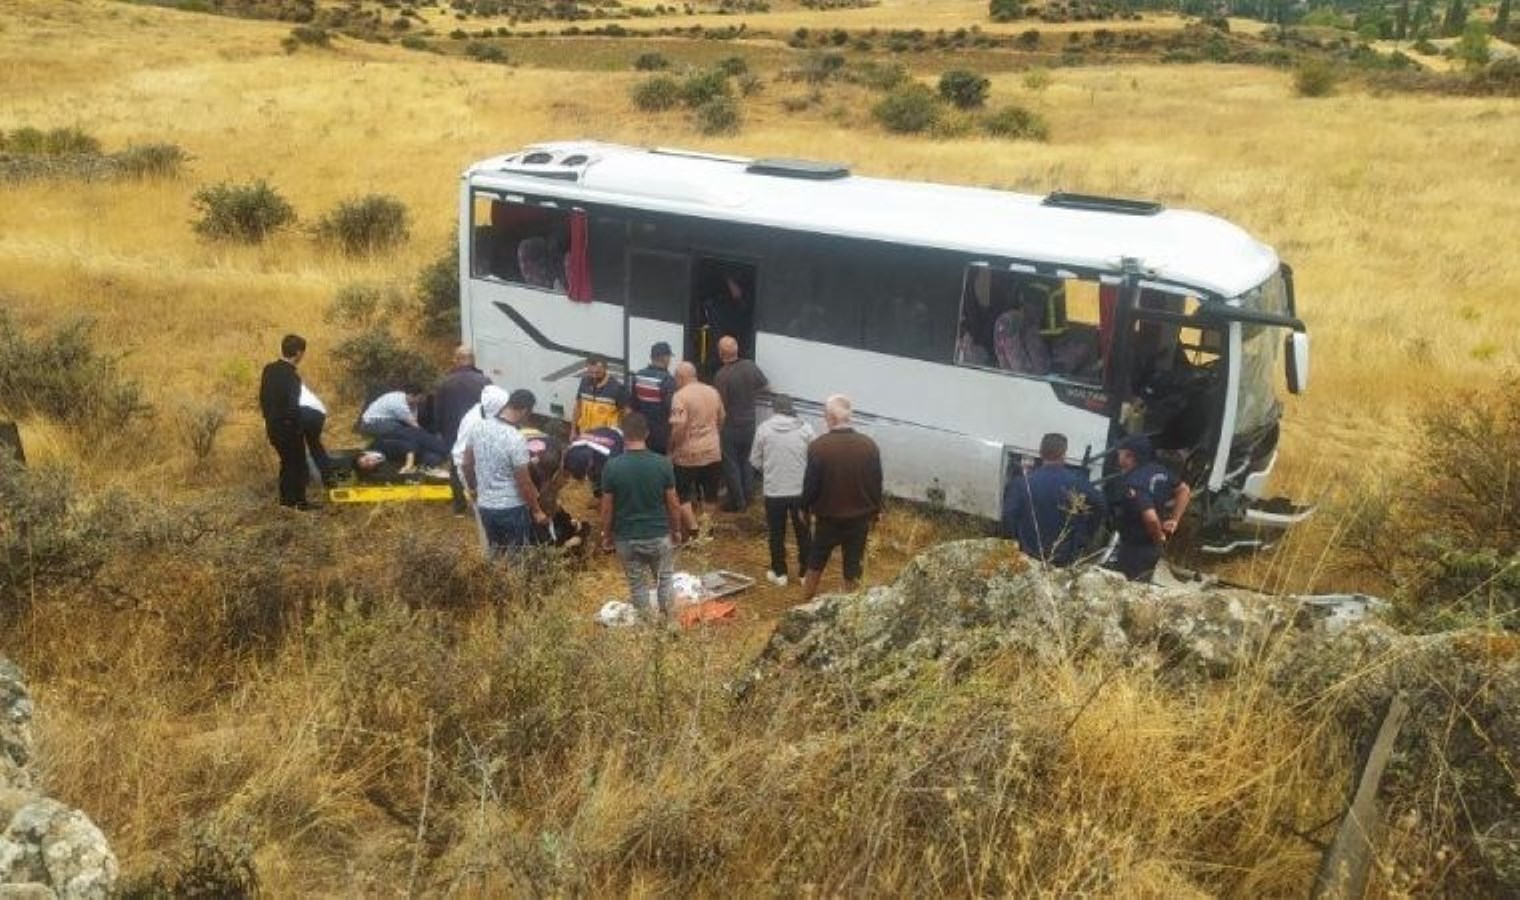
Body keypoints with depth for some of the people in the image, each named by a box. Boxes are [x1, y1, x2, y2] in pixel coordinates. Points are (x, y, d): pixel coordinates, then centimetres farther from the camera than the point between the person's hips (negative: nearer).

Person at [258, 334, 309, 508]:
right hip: (288, 428, -8)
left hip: (272, 426, 8)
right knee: (298, 464, 7)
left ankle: (285, 499, 27)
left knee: (286, 461, 21)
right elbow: (293, 409, -23)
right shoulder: (292, 377, -23)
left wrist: (268, 419, 19)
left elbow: (262, 398, 10)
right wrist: (299, 430, -10)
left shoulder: (269, 369, 1)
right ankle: (299, 501, 12)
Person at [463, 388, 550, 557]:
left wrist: (473, 488, 26)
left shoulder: (479, 428, -4)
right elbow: (524, 483, -18)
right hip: (512, 508, -6)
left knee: (495, 554, 21)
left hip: (485, 506, 6)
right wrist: (537, 511, -6)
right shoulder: (516, 439, -24)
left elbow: (467, 465, 9)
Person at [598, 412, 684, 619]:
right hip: (659, 535, 0)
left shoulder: (612, 466, -14)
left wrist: (606, 535, 7)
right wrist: (676, 530, 10)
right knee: (665, 579, 21)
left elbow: (607, 508, -8)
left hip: (626, 538, 0)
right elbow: (673, 504, -5)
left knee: (637, 585, 15)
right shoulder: (663, 464, -12)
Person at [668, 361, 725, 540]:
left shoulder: (681, 395, -15)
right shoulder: (713, 392, 6)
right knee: (710, 492, 16)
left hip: (688, 453, -5)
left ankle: (693, 532, 0)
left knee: (682, 495, 6)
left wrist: (671, 449, -11)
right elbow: (721, 420, 16)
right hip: (713, 451, 6)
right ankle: (706, 526, 21)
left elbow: (678, 426, -23)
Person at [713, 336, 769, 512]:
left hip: (730, 426, -5)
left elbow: (720, 406, -20)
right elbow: (765, 385, 8)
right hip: (749, 423, 5)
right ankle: (747, 497, 27)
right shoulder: (750, 366, -8)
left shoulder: (721, 376, -24)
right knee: (746, 461, 20)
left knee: (730, 465, 7)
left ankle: (737, 503, 12)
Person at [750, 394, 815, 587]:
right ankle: (806, 572, 25)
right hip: (801, 490, 1)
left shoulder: (764, 428, -7)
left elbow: (755, 461, 0)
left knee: (777, 534, 14)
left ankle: (779, 574, 23)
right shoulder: (805, 428, -7)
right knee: (803, 533, 15)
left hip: (774, 491, -1)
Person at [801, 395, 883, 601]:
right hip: (859, 517, 1)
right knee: (853, 568, 12)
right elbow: (877, 483, -1)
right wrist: (875, 511, 14)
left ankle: (806, 603, 32)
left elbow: (810, 484, -11)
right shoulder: (869, 445, -11)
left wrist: (806, 507, 7)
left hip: (828, 517, -1)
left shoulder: (818, 447, -19)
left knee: (816, 562, 19)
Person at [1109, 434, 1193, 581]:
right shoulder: (1159, 471, 1)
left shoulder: (1133, 483, -27)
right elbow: (1184, 490, 14)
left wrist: (1159, 538, -16)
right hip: (1152, 547, 9)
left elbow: (1151, 518, -37)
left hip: (1136, 548, -9)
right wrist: (1174, 521, 9)